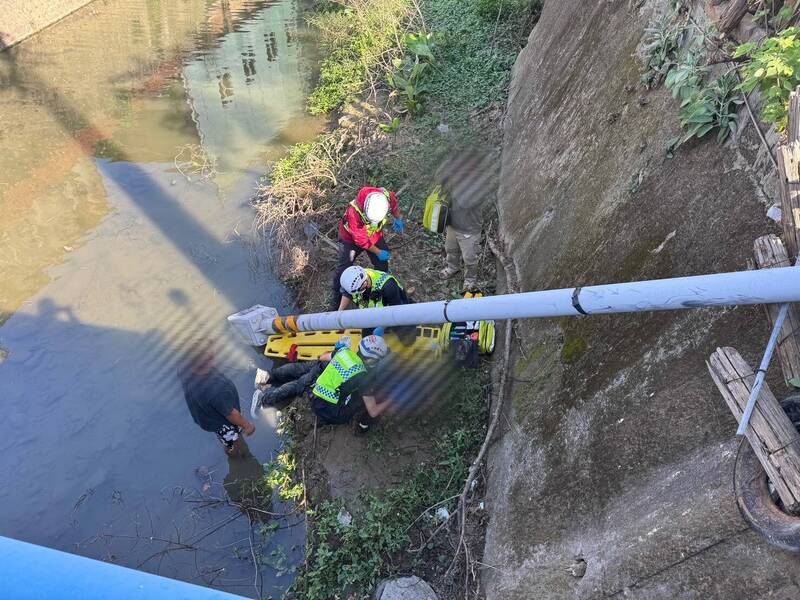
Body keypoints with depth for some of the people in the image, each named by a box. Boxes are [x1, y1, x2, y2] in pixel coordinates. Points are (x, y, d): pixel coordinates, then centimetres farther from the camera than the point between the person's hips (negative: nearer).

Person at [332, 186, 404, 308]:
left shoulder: (387, 197, -32)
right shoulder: (355, 212, -42)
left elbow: (394, 204, -2)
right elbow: (361, 240, -28)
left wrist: (398, 219, 13)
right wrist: (378, 252, -17)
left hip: (375, 236, 4)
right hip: (351, 238, -4)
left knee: (382, 264, 12)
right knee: (343, 269, 0)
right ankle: (337, 299, 19)